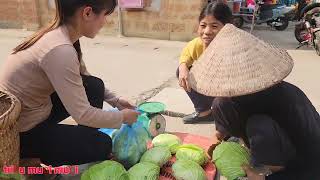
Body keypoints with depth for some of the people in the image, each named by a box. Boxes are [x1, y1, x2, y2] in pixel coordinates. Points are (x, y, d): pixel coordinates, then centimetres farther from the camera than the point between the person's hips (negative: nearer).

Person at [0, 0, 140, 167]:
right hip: (20, 132, -8)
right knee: (102, 146, -4)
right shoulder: (60, 49, -31)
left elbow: (82, 77, 13)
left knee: (95, 86, 1)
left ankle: (85, 143, 16)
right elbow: (83, 115, -27)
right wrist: (122, 117, -11)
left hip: (34, 110, 8)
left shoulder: (61, 34, -3)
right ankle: (30, 159, 7)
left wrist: (115, 100, 7)